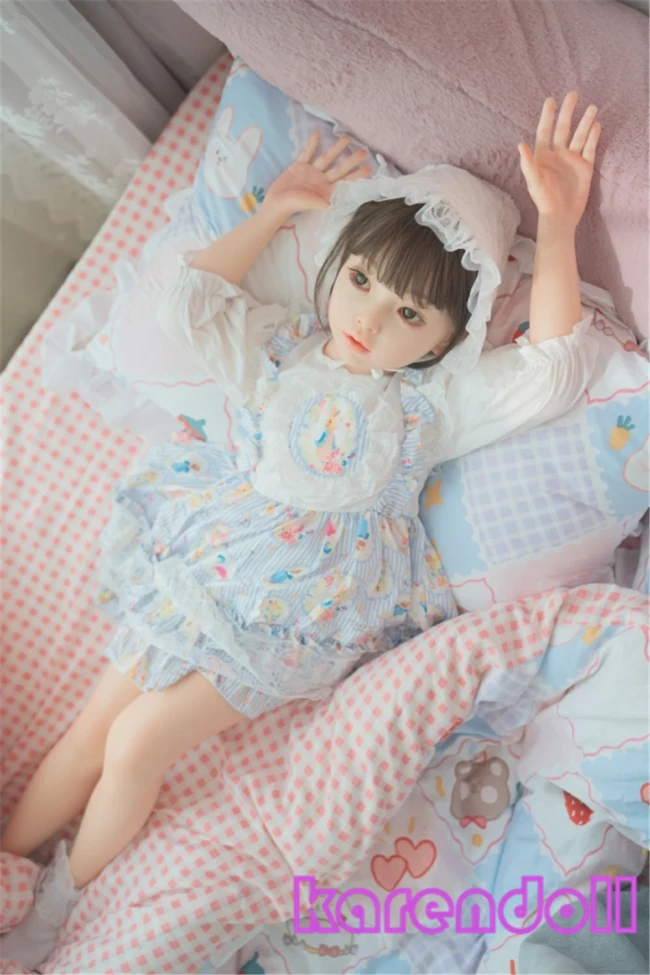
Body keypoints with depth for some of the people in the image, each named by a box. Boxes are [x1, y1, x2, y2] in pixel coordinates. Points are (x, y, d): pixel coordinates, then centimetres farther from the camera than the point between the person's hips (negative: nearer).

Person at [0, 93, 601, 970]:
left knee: (138, 742, -8)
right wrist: (277, 208, 7)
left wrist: (557, 226, -17)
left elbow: (552, 372, -14)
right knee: (93, 726, 5)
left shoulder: (435, 400, -4)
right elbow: (189, 304, 5)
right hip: (202, 569, 4)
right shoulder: (281, 353, 6)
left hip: (292, 620, -4)